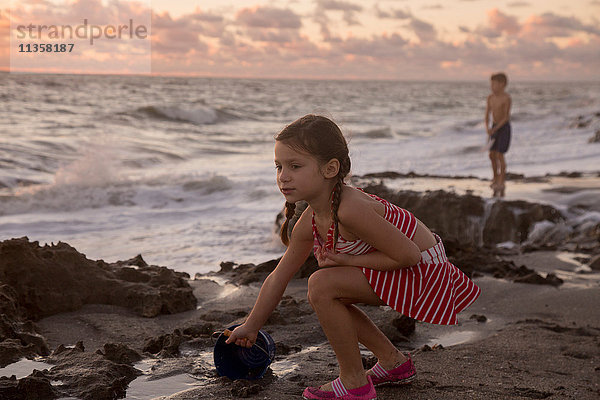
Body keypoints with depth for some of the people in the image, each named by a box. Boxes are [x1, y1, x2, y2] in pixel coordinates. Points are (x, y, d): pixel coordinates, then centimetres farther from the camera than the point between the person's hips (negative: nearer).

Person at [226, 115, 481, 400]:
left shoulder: (350, 210, -31)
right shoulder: (308, 224, -1)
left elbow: (408, 255, -27)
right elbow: (278, 278, 11)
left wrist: (347, 260, -19)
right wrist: (250, 328, 18)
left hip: (424, 270, -9)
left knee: (322, 286, -19)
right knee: (324, 297, 15)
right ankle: (393, 361, 28)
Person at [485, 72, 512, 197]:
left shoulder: (506, 98, -18)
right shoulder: (490, 97, 1)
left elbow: (506, 117, -19)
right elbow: (487, 114, 1)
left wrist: (494, 129, -24)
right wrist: (487, 128, -15)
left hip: (504, 127, -6)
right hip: (494, 127, 6)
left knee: (499, 155, -9)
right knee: (492, 155, 7)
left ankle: (501, 182, 1)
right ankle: (496, 178, 24)